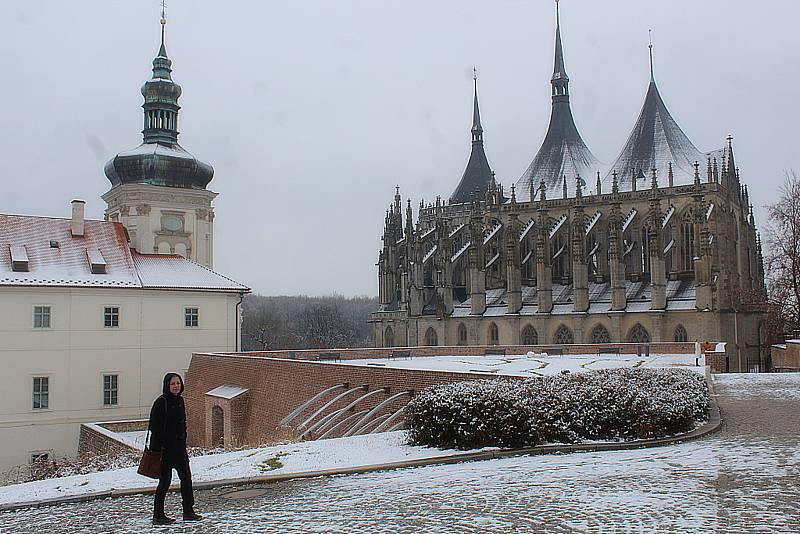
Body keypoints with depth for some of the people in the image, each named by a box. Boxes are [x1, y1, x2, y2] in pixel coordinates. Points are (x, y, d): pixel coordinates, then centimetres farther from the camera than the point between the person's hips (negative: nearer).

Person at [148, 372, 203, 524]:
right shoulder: (161, 402, -14)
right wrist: (156, 449, -19)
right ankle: (158, 516, 9)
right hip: (165, 448, -8)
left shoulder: (179, 400, 9)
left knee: (186, 477, 9)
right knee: (165, 481, -1)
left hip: (179, 447, 8)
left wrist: (183, 445, 16)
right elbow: (155, 427, -16)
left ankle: (188, 512, 19)